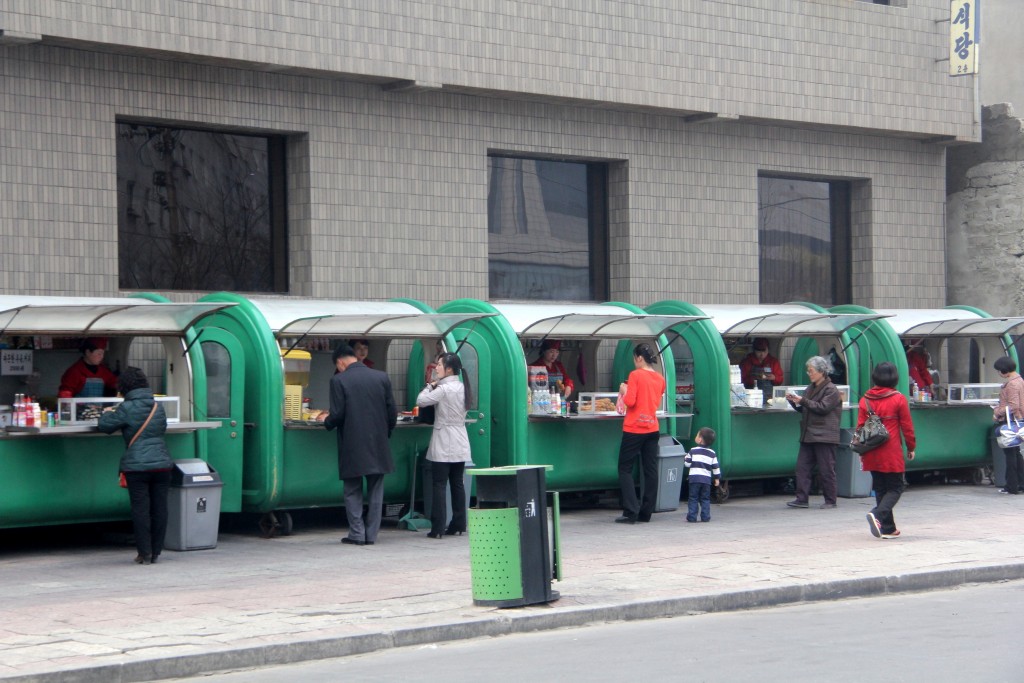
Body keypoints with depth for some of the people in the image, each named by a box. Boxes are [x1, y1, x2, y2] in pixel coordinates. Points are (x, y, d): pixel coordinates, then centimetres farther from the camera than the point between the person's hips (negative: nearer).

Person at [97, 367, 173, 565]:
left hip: (137, 466, -5)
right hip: (162, 464, 5)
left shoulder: (127, 409, -7)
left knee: (140, 509, 1)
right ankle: (156, 552, 13)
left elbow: (104, 426, -1)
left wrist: (107, 413, 22)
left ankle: (145, 554, 1)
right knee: (159, 508, 8)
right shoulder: (158, 407, 10)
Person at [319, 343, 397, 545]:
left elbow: (338, 415, -12)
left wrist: (326, 421, 10)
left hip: (352, 446, -3)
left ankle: (357, 534, 5)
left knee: (353, 491, 8)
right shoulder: (381, 378, 3)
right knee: (375, 491, 11)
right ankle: (371, 534, 11)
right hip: (378, 445, 3)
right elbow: (392, 412, 3)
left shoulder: (339, 381, -8)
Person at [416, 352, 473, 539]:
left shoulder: (443, 389, -16)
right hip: (460, 445, 7)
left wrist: (430, 386, 3)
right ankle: (458, 524, 10)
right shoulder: (462, 387, 8)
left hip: (444, 446, -7)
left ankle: (438, 528, -7)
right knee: (457, 483, 10)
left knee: (439, 485, -5)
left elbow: (421, 401, -13)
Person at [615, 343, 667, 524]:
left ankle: (631, 512, -8)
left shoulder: (635, 375, -11)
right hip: (652, 428, 6)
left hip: (634, 428, -6)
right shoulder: (660, 378, 8)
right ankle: (646, 512, 10)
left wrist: (623, 391, 2)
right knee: (650, 470, 8)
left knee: (625, 469, 1)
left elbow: (630, 401, -16)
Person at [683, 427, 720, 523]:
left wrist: (685, 458, 20)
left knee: (693, 498, 2)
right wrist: (717, 478, 17)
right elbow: (715, 467, 8)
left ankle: (692, 516, -2)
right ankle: (705, 516, 4)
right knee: (705, 499, 10)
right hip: (707, 479, 3)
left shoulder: (693, 451, -2)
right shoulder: (712, 453, 7)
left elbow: (687, 463, -1)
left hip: (694, 478, -2)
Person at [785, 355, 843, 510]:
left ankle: (830, 501, 5)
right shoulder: (810, 388, 19)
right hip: (808, 435, 8)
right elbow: (804, 409, 23)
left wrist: (803, 401, -18)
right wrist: (794, 401, 5)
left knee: (826, 469, -2)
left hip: (824, 437, -8)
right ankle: (802, 499, 1)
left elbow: (823, 408, -18)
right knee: (802, 466, 0)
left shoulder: (831, 390, -6)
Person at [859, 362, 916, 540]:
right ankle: (878, 515, -20)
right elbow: (907, 427, -1)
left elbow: (860, 426, 7)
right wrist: (911, 447, 11)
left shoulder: (865, 400, 4)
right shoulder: (899, 399, -6)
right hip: (891, 453, -4)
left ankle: (888, 528, 13)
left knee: (880, 489, 13)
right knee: (895, 488, 4)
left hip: (871, 454, 4)